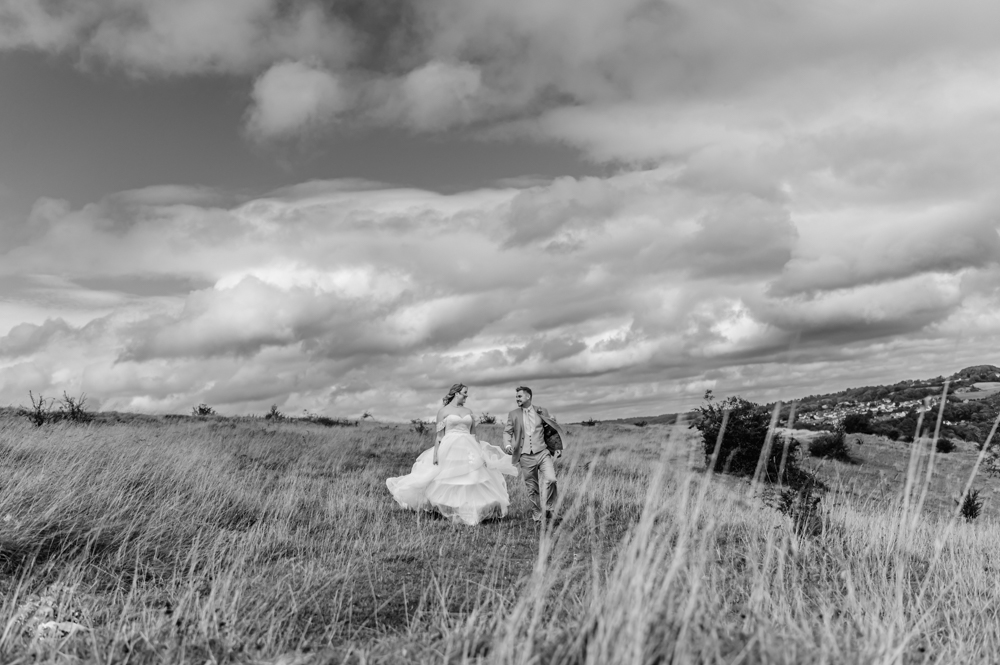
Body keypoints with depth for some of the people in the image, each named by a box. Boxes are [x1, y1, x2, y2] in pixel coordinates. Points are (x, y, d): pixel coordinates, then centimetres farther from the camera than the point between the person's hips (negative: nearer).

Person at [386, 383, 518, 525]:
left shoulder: (468, 412, 14)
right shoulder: (444, 411, 1)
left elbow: (473, 434, 14)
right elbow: (438, 434, -3)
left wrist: (480, 452, 9)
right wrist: (435, 453, -10)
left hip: (469, 450, 4)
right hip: (450, 449, -4)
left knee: (471, 482, -1)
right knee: (448, 482, -1)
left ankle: (468, 512, 6)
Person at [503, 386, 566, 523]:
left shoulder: (541, 412, 5)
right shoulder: (513, 414, 7)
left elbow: (552, 429, 14)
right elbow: (507, 432, 7)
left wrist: (558, 447, 9)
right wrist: (507, 445, -13)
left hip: (542, 453, -1)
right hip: (526, 457, 1)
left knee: (550, 479, -21)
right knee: (532, 488, 5)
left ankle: (547, 508, -2)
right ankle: (537, 516, 20)